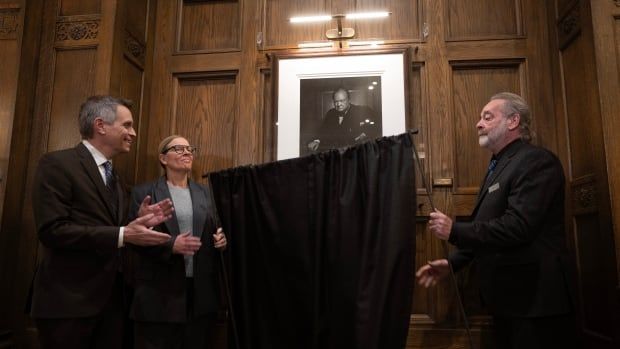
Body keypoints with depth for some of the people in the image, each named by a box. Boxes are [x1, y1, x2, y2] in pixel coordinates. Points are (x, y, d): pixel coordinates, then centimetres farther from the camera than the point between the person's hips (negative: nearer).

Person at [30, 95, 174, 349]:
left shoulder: (114, 177, 16)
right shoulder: (57, 164, -9)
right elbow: (52, 229, -20)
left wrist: (139, 222, -2)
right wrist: (123, 235, -23)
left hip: (110, 297, 8)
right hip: (68, 300, -8)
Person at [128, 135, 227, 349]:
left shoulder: (205, 193, 14)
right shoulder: (144, 193, 2)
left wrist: (221, 240, -6)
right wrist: (170, 245, -19)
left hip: (202, 291, 4)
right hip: (160, 291, -3)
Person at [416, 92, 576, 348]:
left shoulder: (536, 161, -15)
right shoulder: (498, 166, 16)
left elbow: (517, 226, -27)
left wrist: (455, 230, -20)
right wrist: (452, 263, 8)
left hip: (535, 300, -9)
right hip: (506, 299, 9)